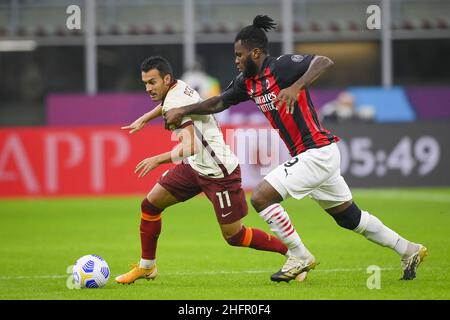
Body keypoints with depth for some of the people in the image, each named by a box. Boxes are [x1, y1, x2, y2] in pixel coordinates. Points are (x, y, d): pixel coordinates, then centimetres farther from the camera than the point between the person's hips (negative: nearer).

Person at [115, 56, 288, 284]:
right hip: (195, 166, 10)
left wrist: (158, 160, -43)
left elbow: (191, 147, -37)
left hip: (218, 172, -10)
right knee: (150, 205, 7)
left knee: (234, 236, -3)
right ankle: (146, 267, 20)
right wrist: (144, 119, 33)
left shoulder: (176, 102, -25)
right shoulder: (178, 88, 2)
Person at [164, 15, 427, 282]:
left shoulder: (282, 66, -15)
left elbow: (324, 62, -29)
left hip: (316, 153, -10)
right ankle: (409, 251, 28)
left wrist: (297, 87, -41)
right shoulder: (248, 81, 10)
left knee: (261, 198, -13)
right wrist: (183, 110, 16)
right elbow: (218, 103, 22)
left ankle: (300, 257, -1)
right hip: (316, 154, 10)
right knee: (349, 217, 17)